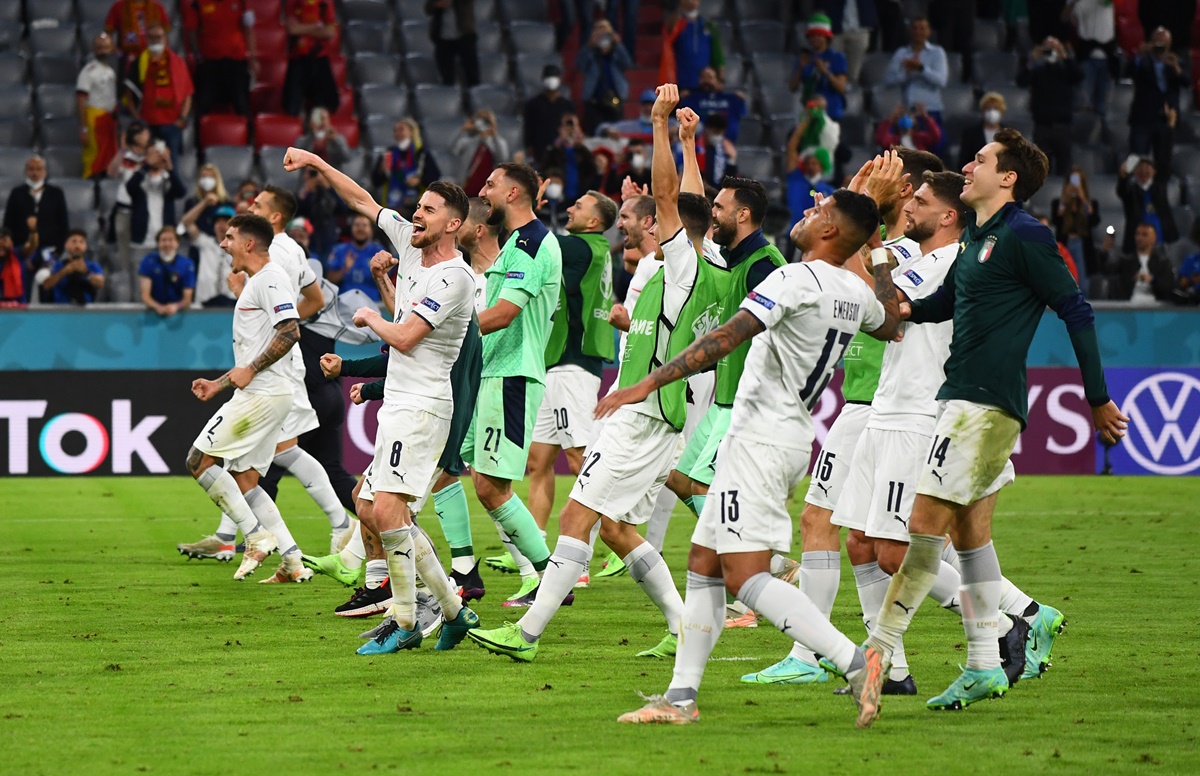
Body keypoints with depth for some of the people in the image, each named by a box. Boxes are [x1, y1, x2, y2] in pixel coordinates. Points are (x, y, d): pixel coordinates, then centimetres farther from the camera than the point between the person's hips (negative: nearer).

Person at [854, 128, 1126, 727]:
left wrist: (1099, 400, -10)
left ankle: (878, 651, -15)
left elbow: (1076, 311, -11)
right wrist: (903, 307, 11)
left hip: (987, 403, -10)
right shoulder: (977, 240, 17)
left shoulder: (1023, 236, -11)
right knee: (968, 528, 12)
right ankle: (984, 667, 18)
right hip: (966, 401, 10)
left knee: (926, 522, -13)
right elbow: (944, 303, 31)